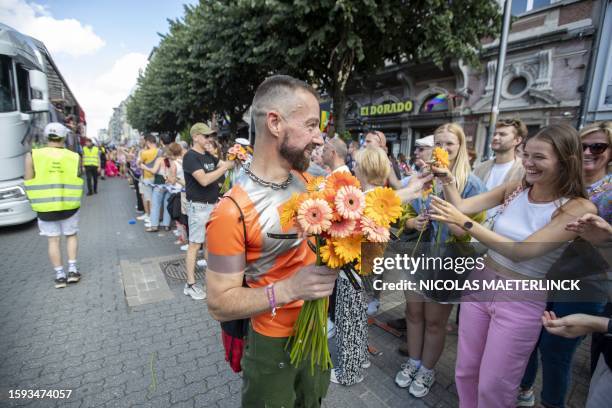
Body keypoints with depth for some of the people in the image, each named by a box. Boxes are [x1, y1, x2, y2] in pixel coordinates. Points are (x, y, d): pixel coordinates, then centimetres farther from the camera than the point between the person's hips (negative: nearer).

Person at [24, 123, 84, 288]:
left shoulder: (32, 156, -6)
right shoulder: (74, 157, -5)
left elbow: (29, 183, -4)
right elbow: (77, 181, -1)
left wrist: (36, 201, 10)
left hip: (45, 207, 0)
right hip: (69, 205, 0)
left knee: (53, 240, 10)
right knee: (71, 236, 18)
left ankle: (60, 275, 13)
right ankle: (72, 270, 13)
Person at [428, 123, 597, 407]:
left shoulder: (580, 208, -15)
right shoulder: (514, 189, -1)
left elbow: (521, 252, -25)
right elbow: (462, 206, -5)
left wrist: (464, 223, -30)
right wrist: (447, 179, -18)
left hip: (521, 302, -4)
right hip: (481, 284, 4)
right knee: (465, 372, 18)